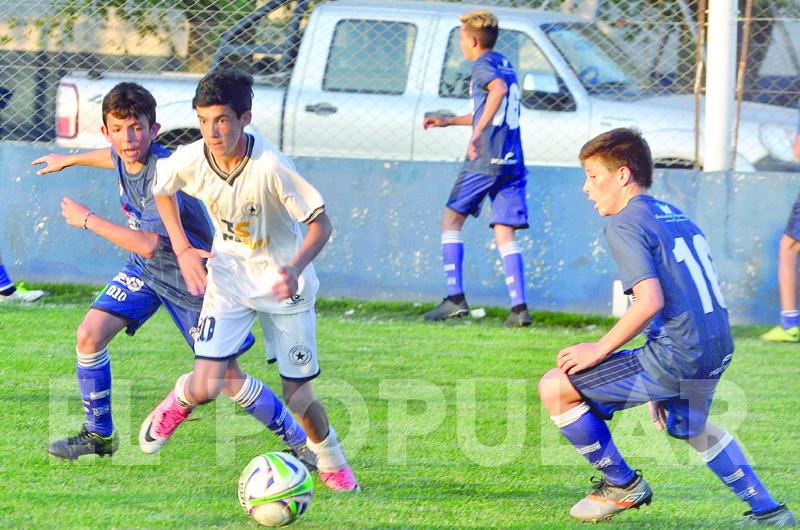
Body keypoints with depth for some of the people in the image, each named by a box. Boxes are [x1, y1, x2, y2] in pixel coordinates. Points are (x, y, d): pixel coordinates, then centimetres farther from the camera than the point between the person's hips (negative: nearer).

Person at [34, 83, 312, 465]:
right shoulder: (127, 156, -9)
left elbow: (147, 243, -40)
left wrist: (86, 219, -31)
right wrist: (68, 160, 36)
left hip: (190, 279, -7)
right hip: (145, 270, 7)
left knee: (227, 377, -4)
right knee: (90, 335, -7)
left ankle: (300, 442, 11)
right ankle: (98, 434, 10)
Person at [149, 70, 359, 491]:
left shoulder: (271, 167, -29)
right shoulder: (190, 162, -17)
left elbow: (320, 224, -20)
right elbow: (160, 189, 7)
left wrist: (295, 268, -37)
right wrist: (182, 249, -1)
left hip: (283, 283, -2)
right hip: (229, 278, 2)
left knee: (297, 396, 1)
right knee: (205, 389, -12)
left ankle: (330, 459, 31)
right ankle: (182, 396, 26)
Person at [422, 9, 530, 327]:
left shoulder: (483, 65, -5)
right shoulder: (504, 65, 21)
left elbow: (499, 89, -29)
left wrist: (478, 131, -35)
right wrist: (450, 122, 41)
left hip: (485, 159, -7)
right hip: (512, 162, 8)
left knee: (451, 219, 5)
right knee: (504, 235, 5)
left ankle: (455, 299, -3)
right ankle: (519, 307, -8)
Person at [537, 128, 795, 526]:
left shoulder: (624, 225, -8)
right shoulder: (677, 216, 18)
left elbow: (650, 301, -21)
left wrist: (599, 350, -11)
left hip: (676, 355, -9)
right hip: (718, 352, 9)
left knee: (555, 388, -5)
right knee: (689, 426, 39)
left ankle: (621, 484, 9)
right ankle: (767, 511, 40)